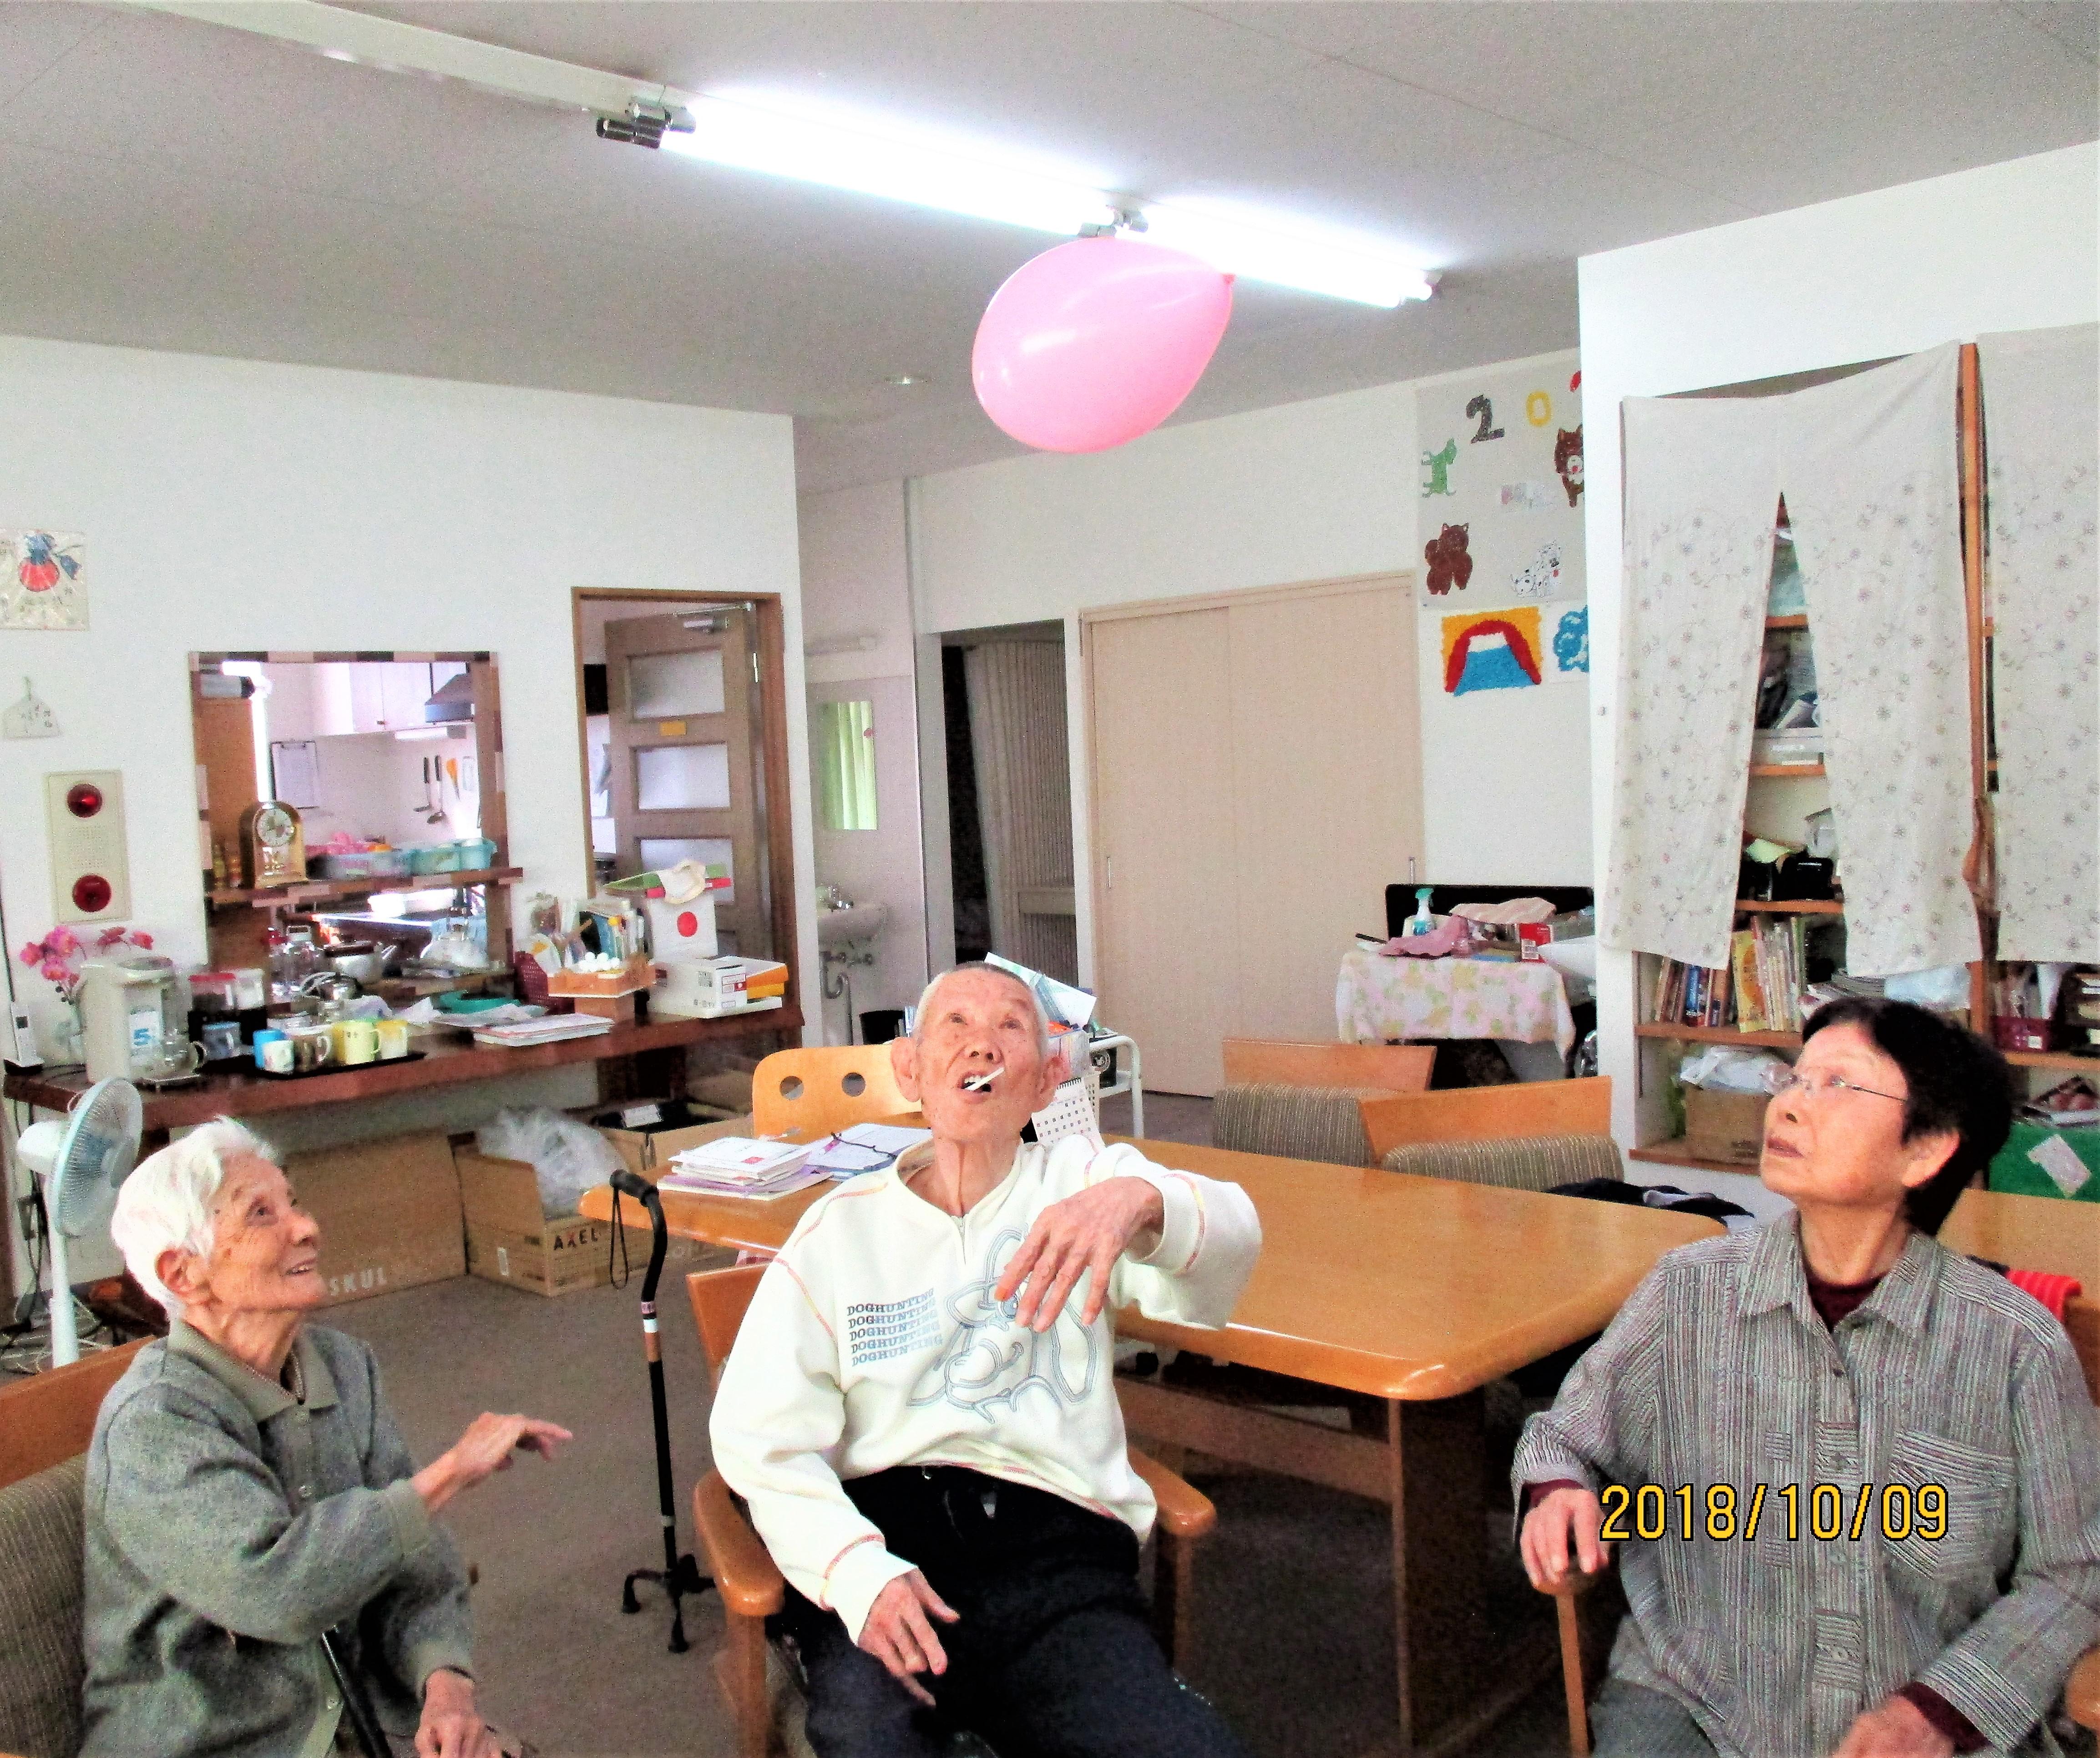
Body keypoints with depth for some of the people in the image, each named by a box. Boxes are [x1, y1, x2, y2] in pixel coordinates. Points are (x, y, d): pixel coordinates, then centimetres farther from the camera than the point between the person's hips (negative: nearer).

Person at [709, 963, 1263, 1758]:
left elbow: (1227, 1237, -9)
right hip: (886, 1532, -1)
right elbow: (758, 1434, 5)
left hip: (1055, 1537, 1)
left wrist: (1139, 1204, -34)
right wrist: (854, 1568, -15)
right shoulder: (841, 1229, 14)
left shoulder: (1082, 1178, 13)